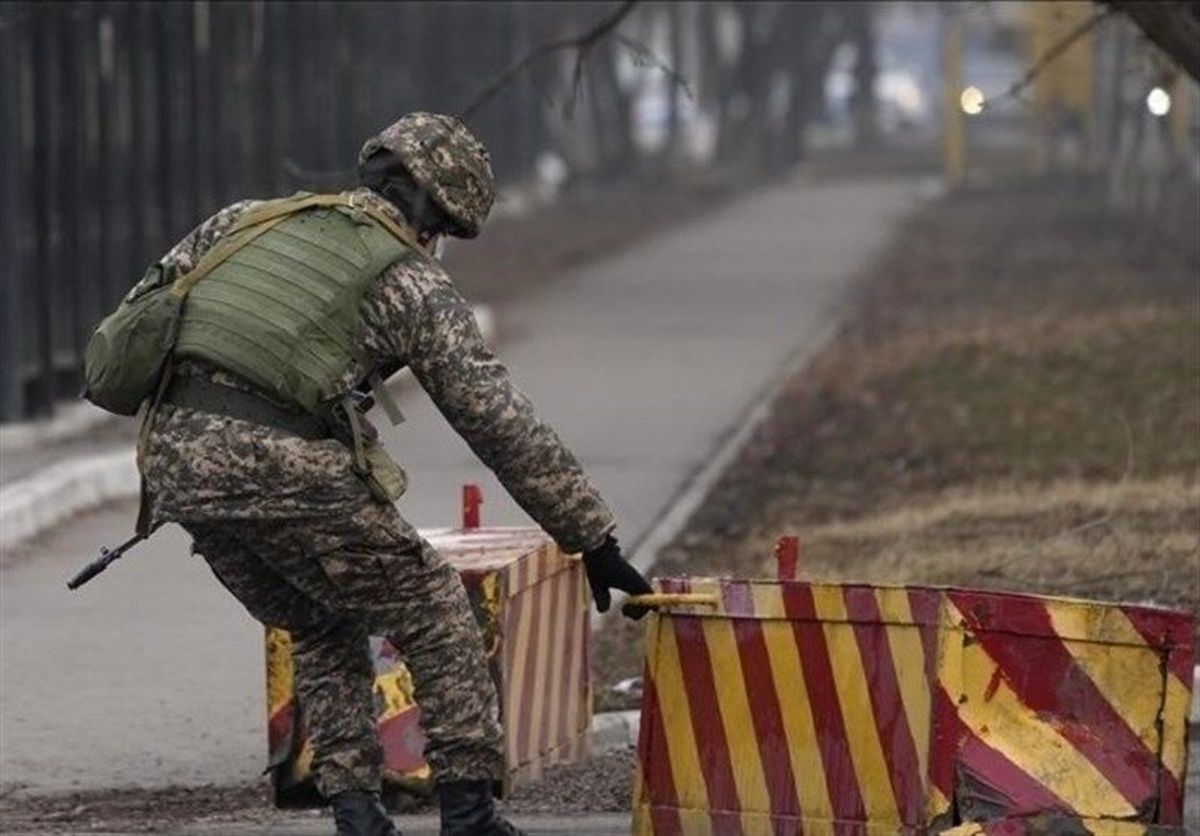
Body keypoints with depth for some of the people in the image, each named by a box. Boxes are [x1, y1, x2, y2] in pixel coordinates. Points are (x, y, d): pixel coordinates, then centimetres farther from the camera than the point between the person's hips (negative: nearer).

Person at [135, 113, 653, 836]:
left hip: (173, 460, 6)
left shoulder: (249, 220, 24)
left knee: (324, 629, 26)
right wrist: (594, 540, 11)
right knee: (432, 613, 13)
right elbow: (504, 424, 7)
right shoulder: (416, 286, 8)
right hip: (282, 468, -6)